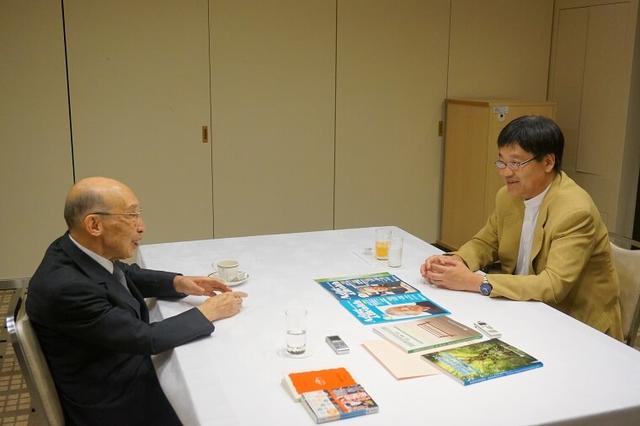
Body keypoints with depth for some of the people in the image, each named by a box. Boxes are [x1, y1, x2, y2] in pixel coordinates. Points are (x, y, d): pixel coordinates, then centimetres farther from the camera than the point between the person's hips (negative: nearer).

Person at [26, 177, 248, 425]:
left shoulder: (78, 250, -8)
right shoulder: (65, 287, -32)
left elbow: (128, 275, 13)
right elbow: (145, 338, -26)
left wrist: (178, 282, -2)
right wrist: (208, 312, -15)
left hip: (122, 370, 8)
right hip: (110, 406, -7)